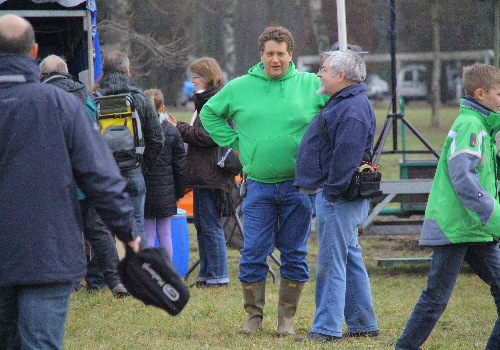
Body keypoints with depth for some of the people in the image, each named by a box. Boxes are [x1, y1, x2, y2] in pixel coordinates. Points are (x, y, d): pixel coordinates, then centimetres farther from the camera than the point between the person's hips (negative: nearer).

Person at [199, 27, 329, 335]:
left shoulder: (311, 85, 2)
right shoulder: (239, 88, 5)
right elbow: (210, 113, 19)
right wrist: (234, 142, 7)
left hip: (299, 185, 0)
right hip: (259, 186, 0)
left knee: (295, 254, 4)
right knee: (254, 253, -2)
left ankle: (287, 318, 13)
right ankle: (254, 316, 10)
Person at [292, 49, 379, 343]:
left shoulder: (352, 109, -17)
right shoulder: (342, 103, 17)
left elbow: (347, 156, -23)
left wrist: (332, 193, -22)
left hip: (337, 199, -11)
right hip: (333, 196, 11)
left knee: (331, 263, -9)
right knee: (350, 259, 14)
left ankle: (327, 328, -7)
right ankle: (364, 324, 20)